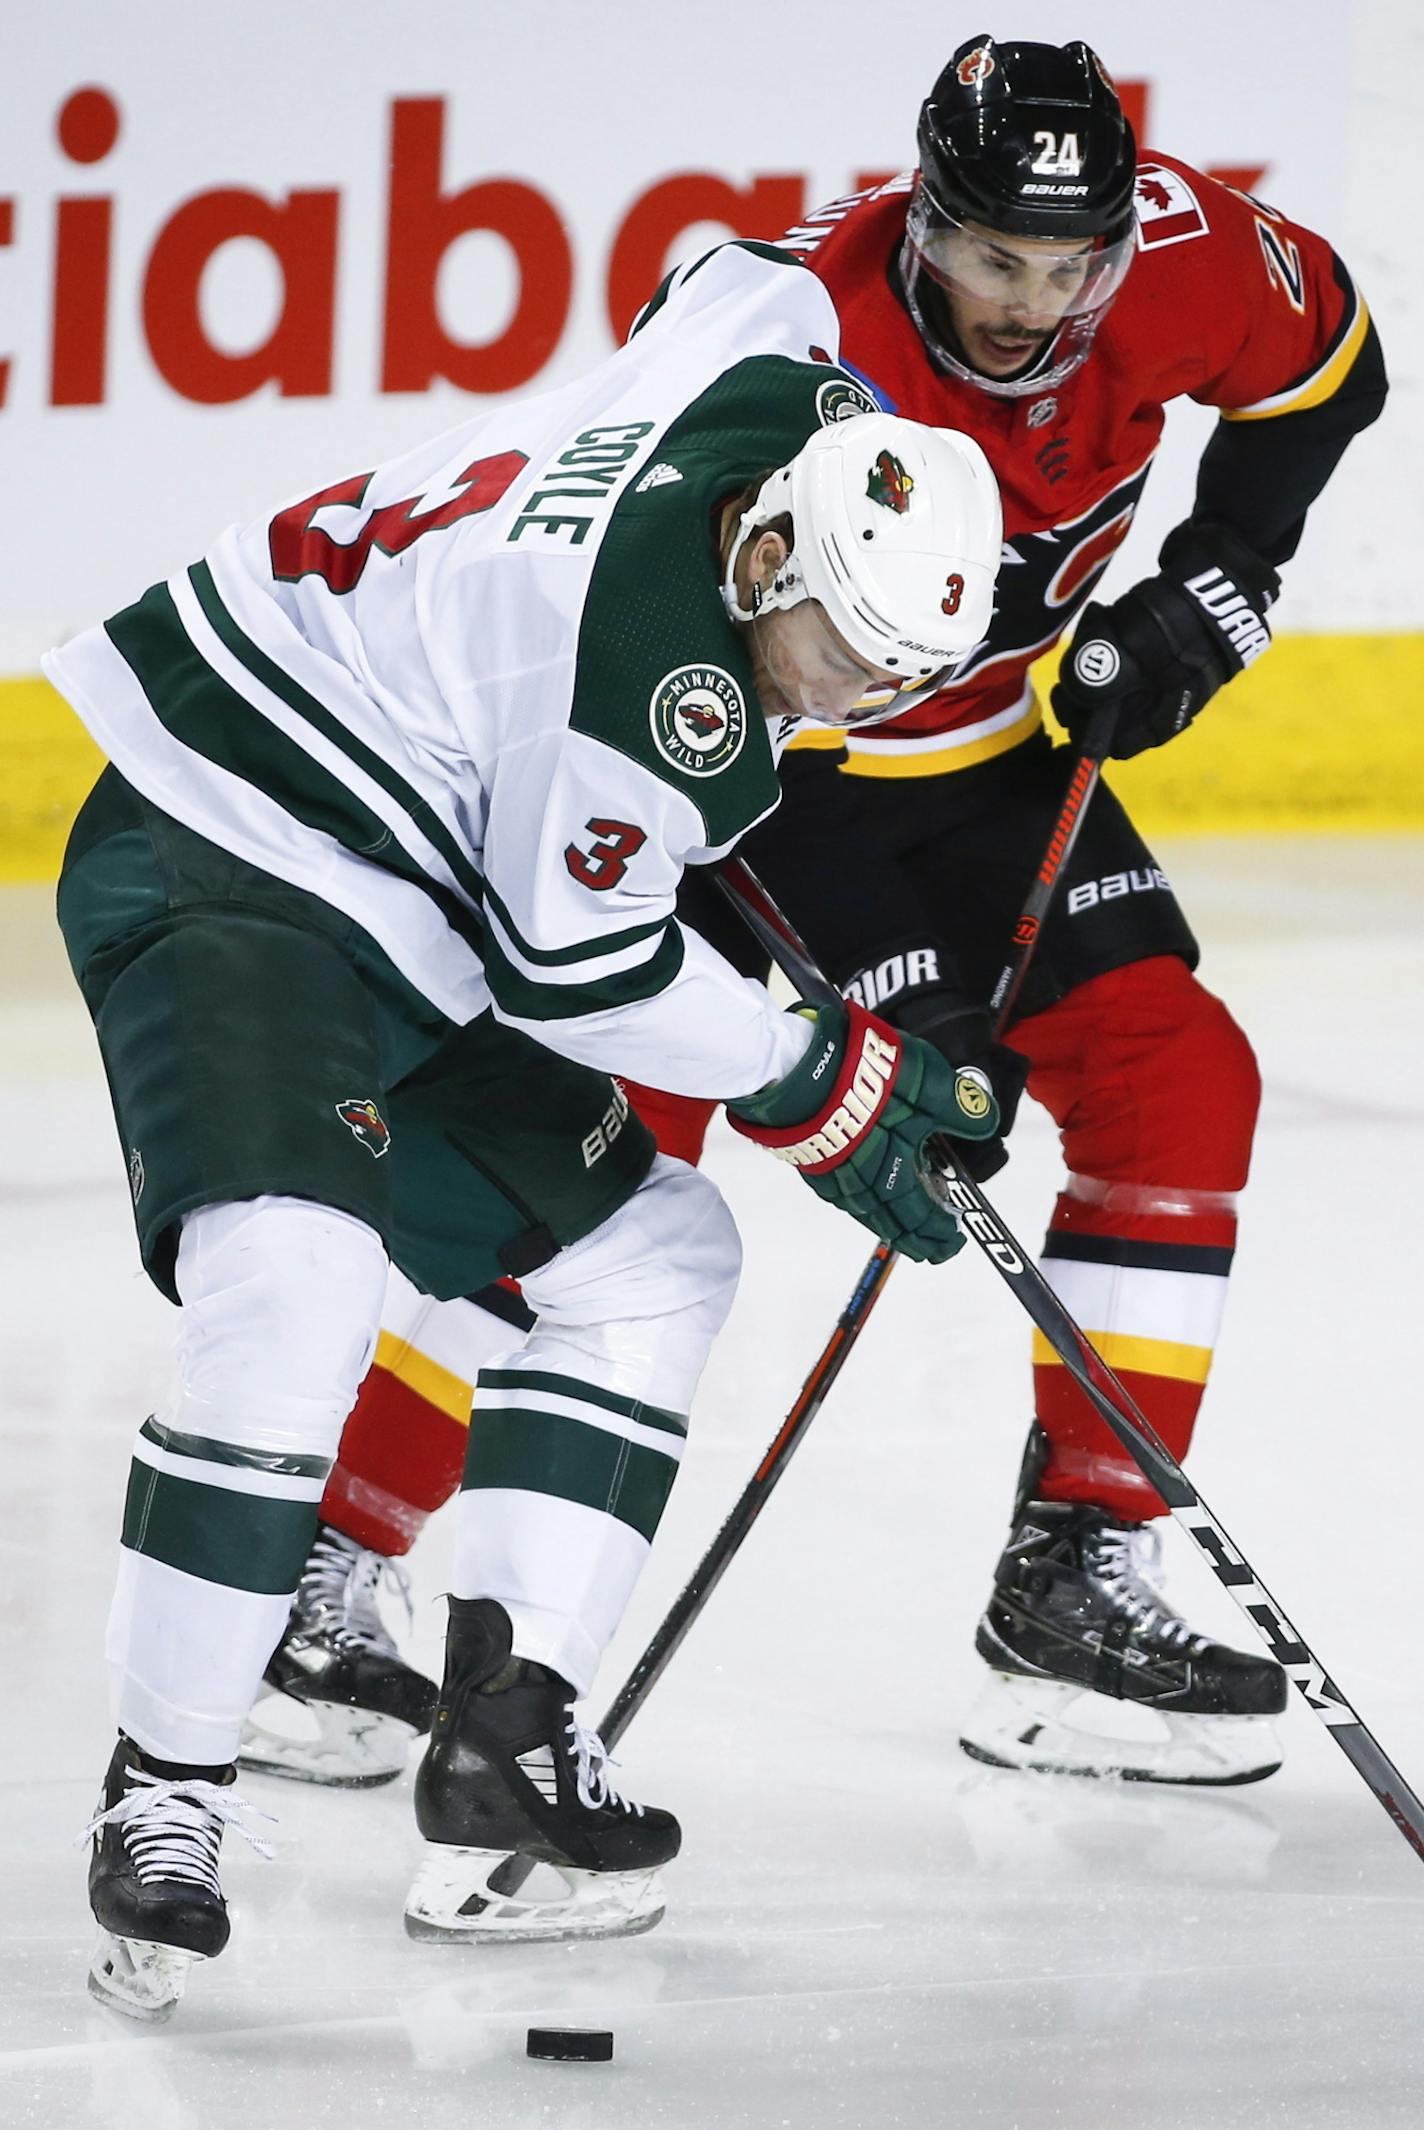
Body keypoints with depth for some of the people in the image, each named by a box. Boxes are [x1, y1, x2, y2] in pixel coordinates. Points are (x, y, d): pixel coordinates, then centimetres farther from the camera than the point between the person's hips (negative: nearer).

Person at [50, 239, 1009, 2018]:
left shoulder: (783, 403, -4)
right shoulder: (654, 654, -29)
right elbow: (578, 965, -20)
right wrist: (816, 1084, -7)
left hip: (402, 931, 11)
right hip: (219, 874, -11)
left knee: (652, 1253, 12)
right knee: (291, 1291, -30)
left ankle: (506, 1734, 6)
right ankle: (161, 1793, -20)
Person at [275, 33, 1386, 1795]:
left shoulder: (1174, 247, -18)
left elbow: (1320, 360, 6)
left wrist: (1211, 587, -4)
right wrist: (904, 1007, -35)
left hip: (988, 748, 6)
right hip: (732, 738, -6)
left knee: (1173, 1082, -7)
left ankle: (1077, 1573, -3)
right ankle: (312, 1564, -7)